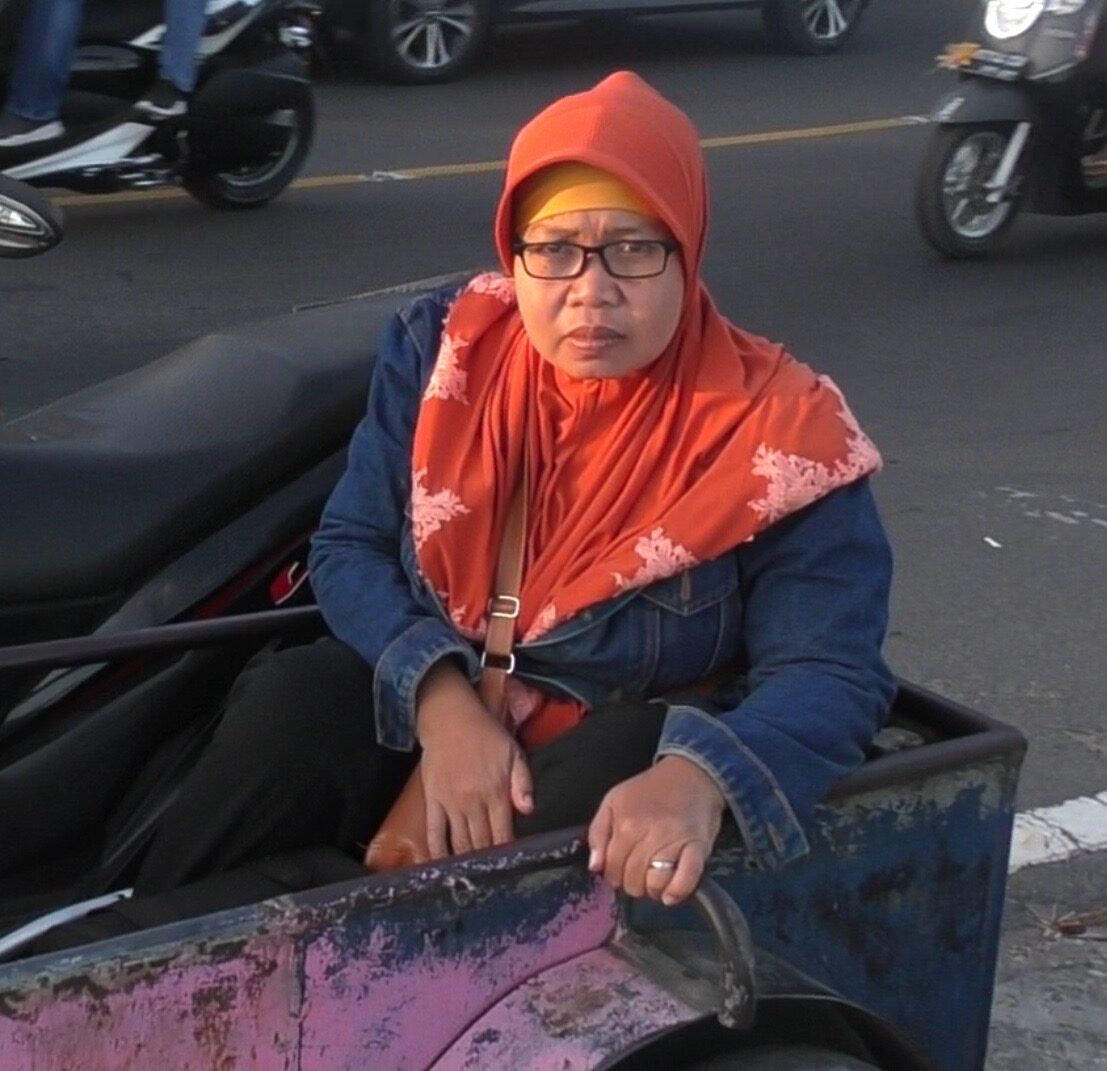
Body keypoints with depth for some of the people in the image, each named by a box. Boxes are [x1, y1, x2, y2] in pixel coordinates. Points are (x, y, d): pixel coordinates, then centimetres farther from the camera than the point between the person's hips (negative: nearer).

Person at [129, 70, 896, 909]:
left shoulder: (776, 434, -15)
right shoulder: (443, 347, -4)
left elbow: (829, 668, -20)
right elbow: (351, 547, -3)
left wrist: (698, 776, -42)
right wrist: (441, 699, -22)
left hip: (611, 775, -2)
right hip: (423, 716, 2)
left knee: (636, 753, -35)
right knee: (295, 703, -27)